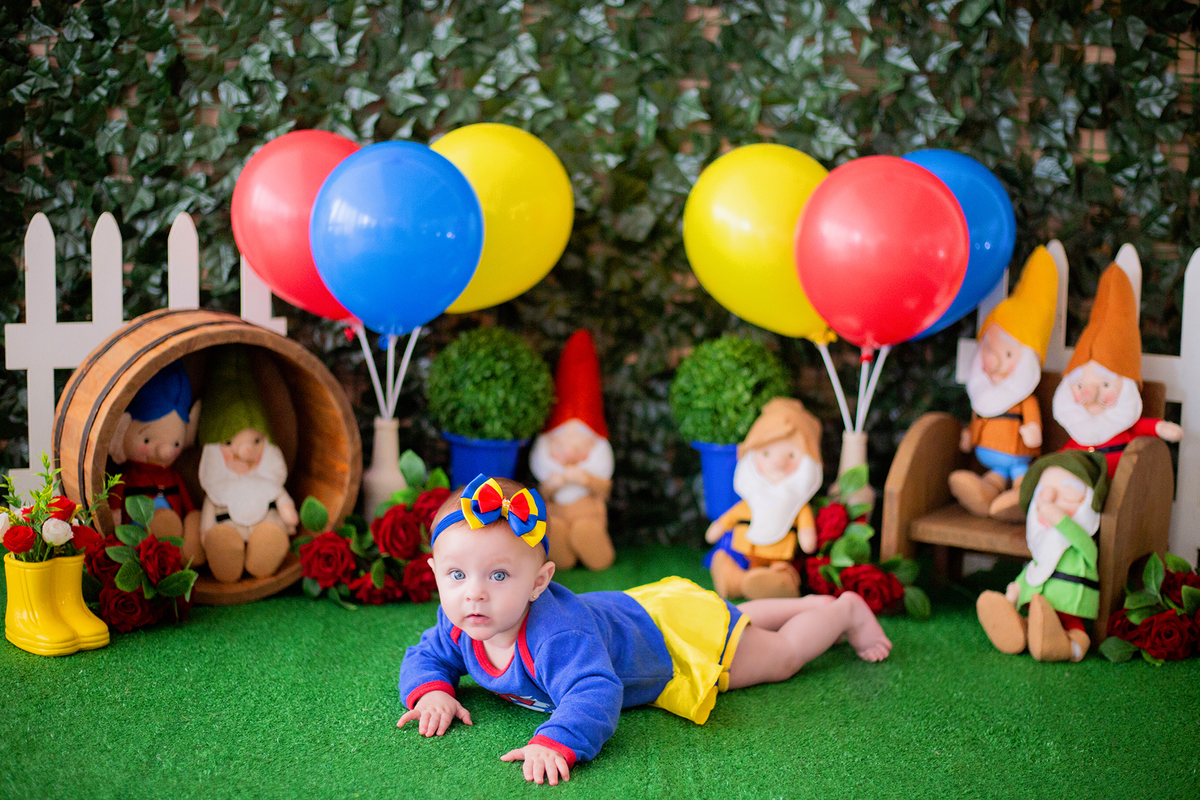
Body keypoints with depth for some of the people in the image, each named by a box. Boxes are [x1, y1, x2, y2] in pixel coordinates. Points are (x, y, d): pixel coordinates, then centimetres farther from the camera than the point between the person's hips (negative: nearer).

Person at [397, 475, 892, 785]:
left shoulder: (557, 636, -47)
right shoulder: (459, 624, -22)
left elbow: (595, 695, -60)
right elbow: (425, 656, -5)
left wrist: (556, 742, -73)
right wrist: (433, 691, -25)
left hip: (681, 635, -8)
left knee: (781, 656, 19)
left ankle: (844, 612, 44)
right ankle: (809, 603, 56)